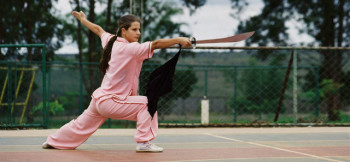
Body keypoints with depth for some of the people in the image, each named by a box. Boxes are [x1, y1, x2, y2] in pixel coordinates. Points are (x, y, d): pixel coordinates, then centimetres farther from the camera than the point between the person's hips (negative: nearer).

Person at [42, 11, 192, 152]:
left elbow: (98, 29, 24)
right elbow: (155, 44, -29)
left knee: (82, 125, 27)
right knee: (147, 103, -15)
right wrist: (179, 40, -33)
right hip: (111, 102, -9)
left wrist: (82, 19, 40)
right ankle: (143, 142, -16)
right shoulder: (129, 48, -20)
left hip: (99, 98, 9)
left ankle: (53, 141, 45)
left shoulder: (111, 42, 4)